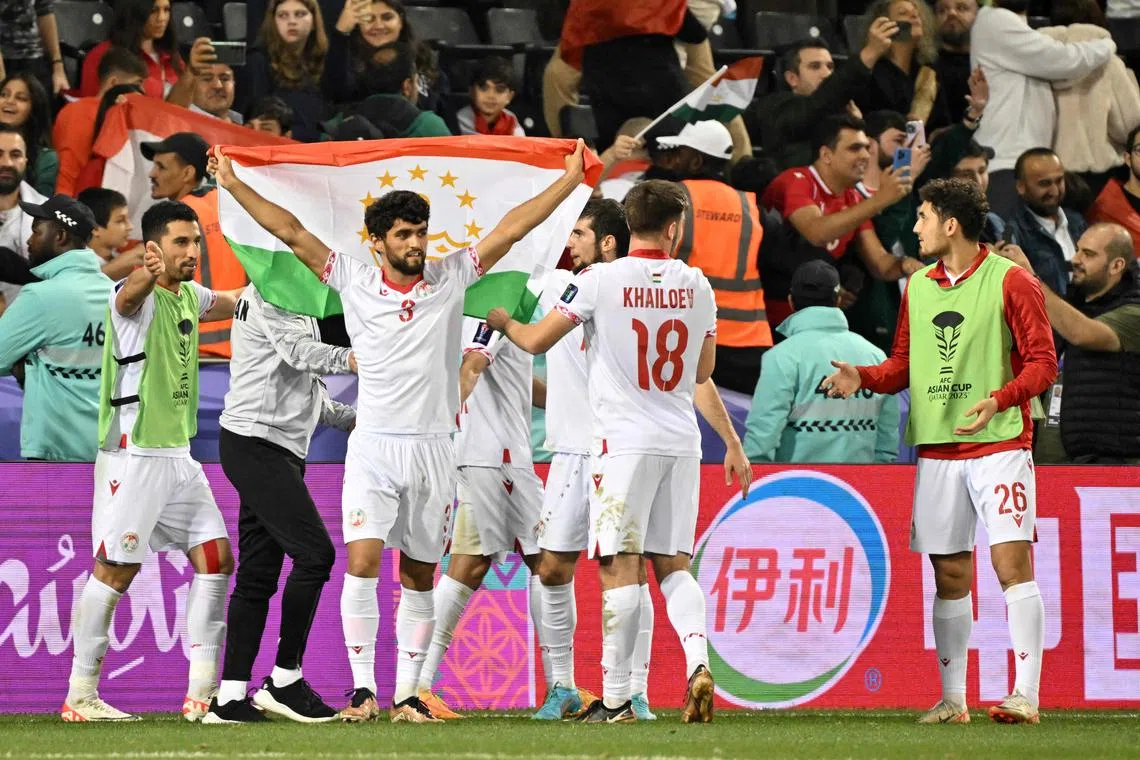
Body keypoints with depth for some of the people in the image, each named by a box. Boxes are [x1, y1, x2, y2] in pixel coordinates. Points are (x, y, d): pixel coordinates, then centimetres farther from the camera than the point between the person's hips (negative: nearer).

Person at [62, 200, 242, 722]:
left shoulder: (190, 296, 12)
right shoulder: (140, 297, -12)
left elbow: (231, 303, 37)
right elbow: (128, 297, -40)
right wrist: (149, 274, -61)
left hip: (177, 454, 8)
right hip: (133, 452, -8)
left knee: (215, 559, 3)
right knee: (115, 570, -7)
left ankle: (202, 692, 4)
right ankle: (80, 695, -2)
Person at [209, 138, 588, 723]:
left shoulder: (451, 279, 4)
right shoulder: (354, 283, 1)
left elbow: (511, 229, 3)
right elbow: (290, 231, 1)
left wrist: (570, 180, 1)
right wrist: (234, 186, -2)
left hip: (433, 449, 2)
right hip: (373, 447, -2)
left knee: (419, 576, 5)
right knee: (362, 563, -14)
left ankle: (407, 693, 9)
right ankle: (363, 690, -10)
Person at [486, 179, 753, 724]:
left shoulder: (600, 281, -7)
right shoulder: (696, 285, 6)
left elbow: (536, 341, 0)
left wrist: (503, 321, 21)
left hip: (625, 442, -4)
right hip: (682, 443, 4)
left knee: (620, 569, -2)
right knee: (673, 565, 11)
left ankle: (616, 699, -1)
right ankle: (698, 662, -10)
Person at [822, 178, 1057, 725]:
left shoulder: (1010, 281, -4)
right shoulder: (918, 286, 13)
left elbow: (1042, 361, -6)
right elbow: (903, 364, 18)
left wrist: (999, 399, -21)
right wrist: (862, 378, -1)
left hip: (999, 444, -5)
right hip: (936, 450, 5)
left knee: (1012, 563, -13)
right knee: (950, 576, 6)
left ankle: (1025, 696, -14)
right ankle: (952, 699, 12)